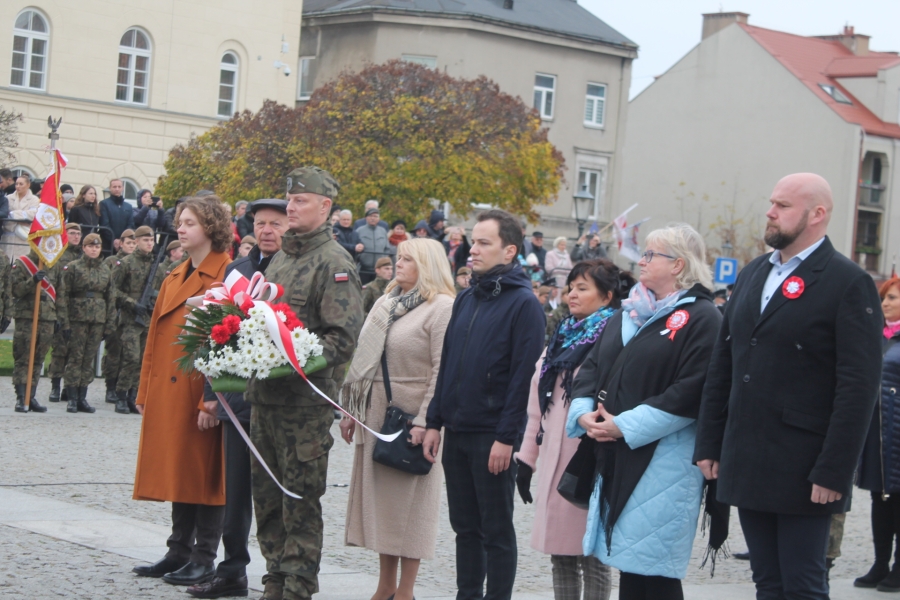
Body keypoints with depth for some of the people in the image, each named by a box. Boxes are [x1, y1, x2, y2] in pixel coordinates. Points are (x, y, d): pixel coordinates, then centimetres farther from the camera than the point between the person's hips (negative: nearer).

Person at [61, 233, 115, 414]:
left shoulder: (106, 270, 11)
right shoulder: (73, 267, 0)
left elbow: (111, 297, 12)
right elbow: (64, 295, -3)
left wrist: (111, 322, 6)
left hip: (98, 319, 3)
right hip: (77, 317, -3)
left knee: (89, 358, 6)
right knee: (75, 357, -3)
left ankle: (82, 397, 11)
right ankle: (72, 398, 0)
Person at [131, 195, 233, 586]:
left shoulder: (226, 276, -10)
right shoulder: (174, 279, 15)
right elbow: (156, 337, 17)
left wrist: (212, 401, -19)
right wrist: (146, 392, 13)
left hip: (201, 392, -8)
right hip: (168, 393, 8)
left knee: (205, 474, -1)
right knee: (178, 472, 12)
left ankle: (204, 559, 6)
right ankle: (179, 552, 20)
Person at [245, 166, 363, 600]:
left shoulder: (334, 263, -9)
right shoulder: (280, 257, 16)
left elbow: (344, 337, -16)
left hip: (305, 400, -8)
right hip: (265, 394, 8)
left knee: (300, 499, -2)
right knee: (266, 494, 13)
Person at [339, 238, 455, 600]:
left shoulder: (441, 308, -9)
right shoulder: (386, 303, 15)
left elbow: (442, 372, -16)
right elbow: (364, 359, 16)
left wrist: (424, 422, -21)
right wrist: (350, 410, 11)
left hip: (411, 419, -8)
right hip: (375, 416, 8)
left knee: (409, 502, 0)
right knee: (378, 500, 10)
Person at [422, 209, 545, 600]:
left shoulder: (523, 303, -10)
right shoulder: (466, 299, 13)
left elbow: (522, 376, -14)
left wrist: (506, 437, -17)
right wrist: (435, 422, 11)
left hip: (492, 437, -7)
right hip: (457, 432, 7)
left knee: (496, 530, 2)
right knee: (465, 525, 13)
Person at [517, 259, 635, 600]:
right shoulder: (562, 338, 16)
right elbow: (538, 404, 17)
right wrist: (527, 457, 15)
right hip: (554, 463, 7)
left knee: (592, 556, -1)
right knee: (560, 553, 11)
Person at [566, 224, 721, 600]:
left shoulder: (701, 319, -9)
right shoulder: (628, 315, 18)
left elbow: (691, 391, -19)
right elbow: (592, 367, 16)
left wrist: (626, 426, -20)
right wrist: (584, 411, -5)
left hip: (663, 464, -8)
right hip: (615, 459, 8)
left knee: (654, 569, -5)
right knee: (628, 558, 12)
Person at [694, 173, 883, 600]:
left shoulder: (849, 283, -8)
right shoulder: (752, 276, 14)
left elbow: (859, 386, -13)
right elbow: (721, 367, 16)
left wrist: (833, 472, -18)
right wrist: (708, 445, 10)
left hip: (802, 470, -6)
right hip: (747, 465, 7)